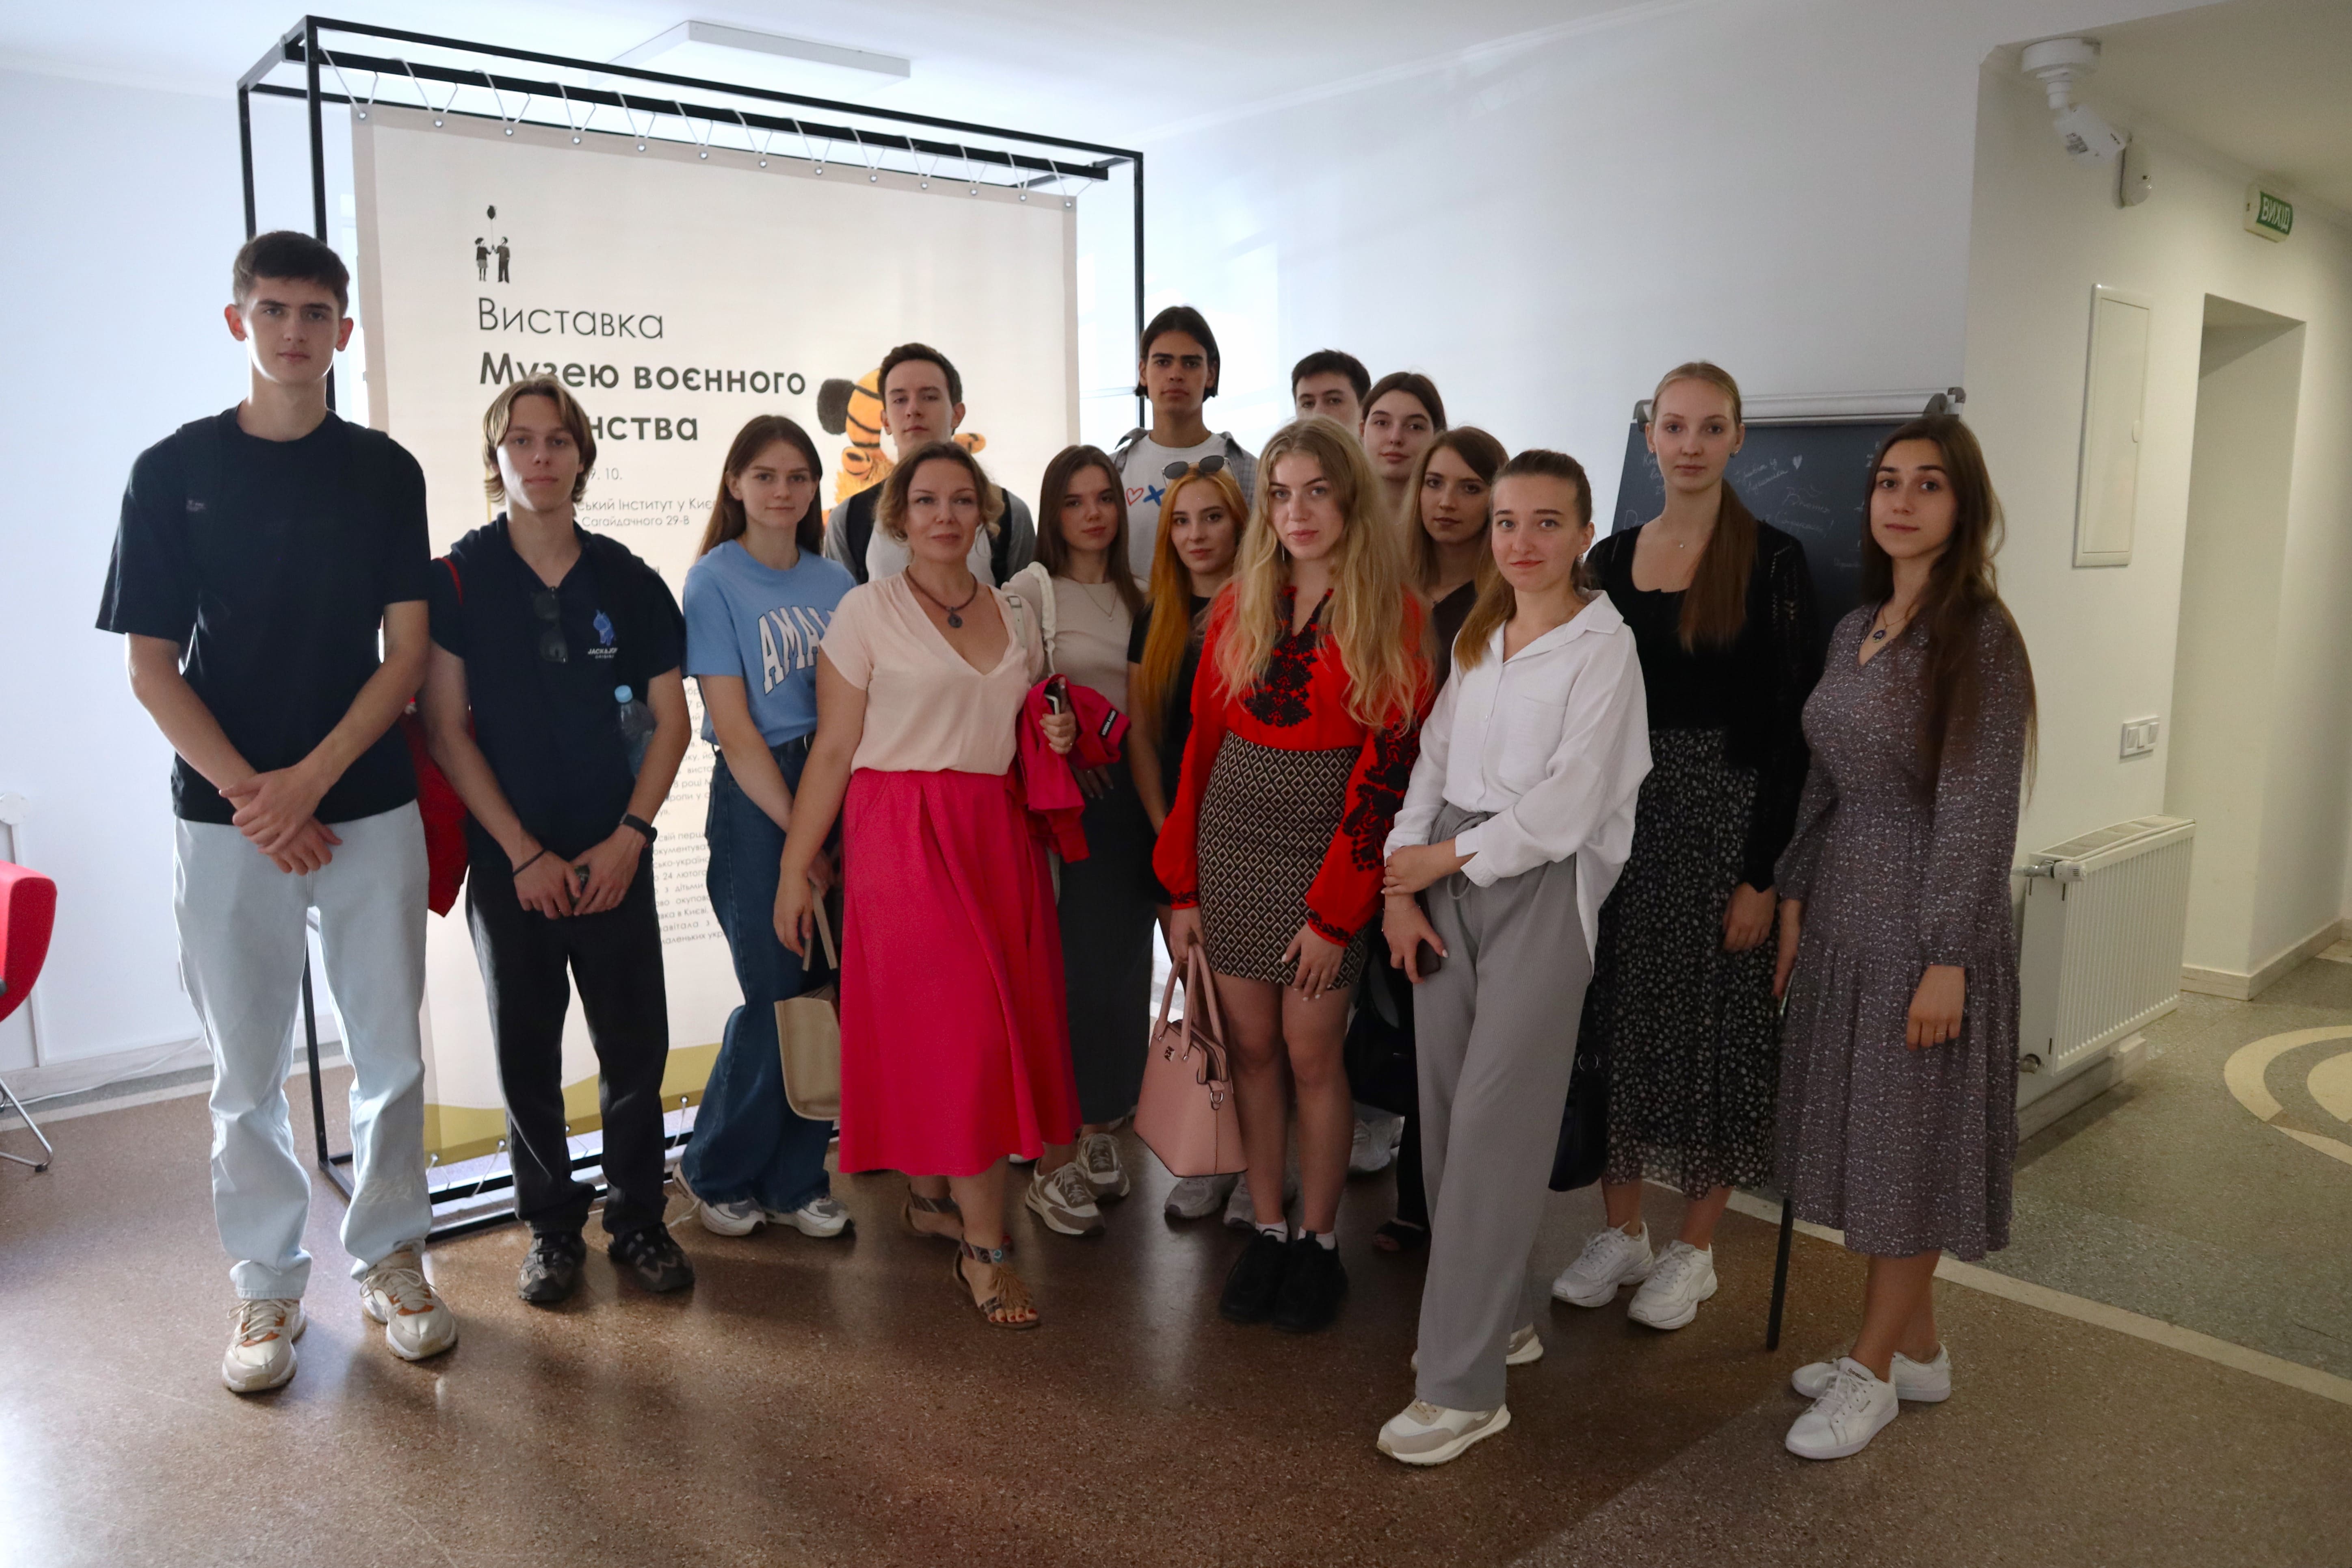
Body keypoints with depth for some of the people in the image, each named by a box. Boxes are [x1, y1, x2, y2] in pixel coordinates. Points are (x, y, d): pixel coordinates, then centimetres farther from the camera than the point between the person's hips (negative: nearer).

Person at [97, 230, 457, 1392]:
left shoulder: (384, 472, 4)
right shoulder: (174, 471, 2)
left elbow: (407, 652, 0)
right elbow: (151, 666, 0)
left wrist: (310, 778, -10)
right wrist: (251, 794, -10)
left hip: (370, 808, 1)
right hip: (226, 819, -1)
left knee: (390, 1054, 7)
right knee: (248, 1073, 8)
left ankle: (389, 1257, 25)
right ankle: (265, 1285, 24)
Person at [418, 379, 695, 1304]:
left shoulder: (628, 582, 4)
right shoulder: (459, 579, -2)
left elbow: (670, 717, 5)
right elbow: (445, 727, -4)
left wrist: (628, 836, -5)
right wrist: (524, 854, -9)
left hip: (615, 858, 1)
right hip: (509, 861, -1)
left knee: (637, 1048, 5)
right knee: (526, 1052, 8)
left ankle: (637, 1218, 21)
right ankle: (551, 1226, 24)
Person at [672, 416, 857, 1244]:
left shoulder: (836, 580, 11)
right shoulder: (715, 580, -3)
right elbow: (734, 729, -9)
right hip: (757, 803, -4)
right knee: (776, 1003, -1)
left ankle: (795, 1180, 21)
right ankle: (715, 1174, 22)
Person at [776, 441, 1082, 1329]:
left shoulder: (1014, 616, 14)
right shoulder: (867, 611, -2)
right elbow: (833, 750, -5)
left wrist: (1057, 738, 3)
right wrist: (794, 867, -9)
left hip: (998, 836, 6)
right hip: (903, 837, -5)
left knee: (1003, 1021, 6)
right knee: (957, 1030, -8)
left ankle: (931, 1195, 26)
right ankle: (983, 1247, 0)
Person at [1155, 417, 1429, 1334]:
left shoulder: (1393, 617, -6)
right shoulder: (1239, 605, 7)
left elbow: (1382, 773, -9)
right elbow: (1201, 743, 8)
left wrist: (1335, 911, -12)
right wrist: (1182, 883, 4)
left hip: (1325, 851, -4)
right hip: (1228, 841, 4)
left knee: (1311, 1053, 2)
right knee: (1252, 1046, 9)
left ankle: (1318, 1241, 20)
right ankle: (1266, 1230, 24)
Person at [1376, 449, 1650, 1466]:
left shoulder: (1603, 644, -6)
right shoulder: (1477, 637, 13)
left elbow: (1565, 804, -13)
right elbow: (1433, 761, 10)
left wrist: (1447, 856, -6)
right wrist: (1401, 886, 0)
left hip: (1541, 886, -6)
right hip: (1444, 883, 6)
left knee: (1492, 1124, -7)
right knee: (1445, 1110, 8)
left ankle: (1464, 1386, 1)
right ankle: (1504, 1314, 28)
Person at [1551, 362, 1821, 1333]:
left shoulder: (1771, 563, -7)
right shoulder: (1613, 559, 7)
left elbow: (1791, 728, -9)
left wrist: (1763, 872, -13)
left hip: (1722, 815, -4)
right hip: (1621, 815, 5)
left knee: (1711, 1026, 5)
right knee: (1616, 1021, 10)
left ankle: (1694, 1250, 22)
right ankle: (1621, 1231, 26)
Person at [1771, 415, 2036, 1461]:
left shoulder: (1978, 637, -13)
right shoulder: (1857, 629, 9)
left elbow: (1979, 812, -16)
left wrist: (1949, 960, -19)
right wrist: (1794, 900, 9)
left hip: (1926, 919, -7)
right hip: (1844, 911, 7)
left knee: (1908, 1140, 4)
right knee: (1863, 1132, 14)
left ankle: (1873, 1371, 18)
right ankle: (1917, 1347, 30)